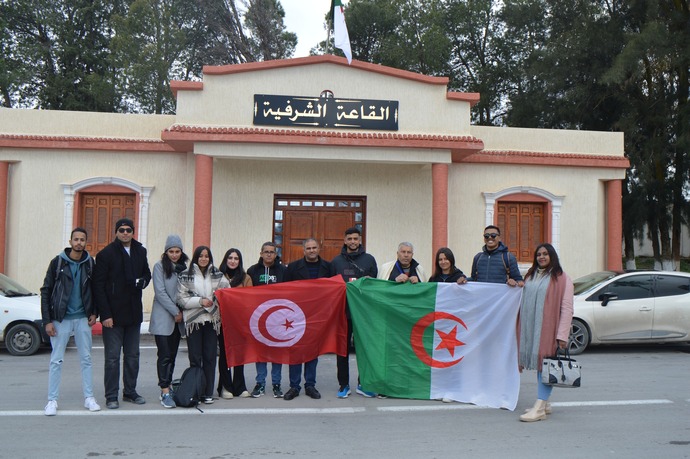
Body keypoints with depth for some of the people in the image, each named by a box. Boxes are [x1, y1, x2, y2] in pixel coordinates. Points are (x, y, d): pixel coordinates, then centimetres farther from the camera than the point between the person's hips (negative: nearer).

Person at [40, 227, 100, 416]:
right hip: (61, 319, -2)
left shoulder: (90, 263, 1)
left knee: (86, 359, 7)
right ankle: (52, 400, 10)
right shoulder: (57, 262, -5)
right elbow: (45, 292, -3)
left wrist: (94, 312, 2)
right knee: (56, 360, 1)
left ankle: (89, 398, 15)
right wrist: (47, 320, -8)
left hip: (83, 319, 2)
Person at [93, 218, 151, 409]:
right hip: (113, 314, -5)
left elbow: (147, 273, 22)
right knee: (112, 357, 0)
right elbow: (98, 286, -8)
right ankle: (111, 396, 9)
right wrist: (105, 314, -14)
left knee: (133, 356, 12)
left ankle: (130, 391, 23)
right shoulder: (106, 254, -7)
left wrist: (142, 281, -4)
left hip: (134, 313, 5)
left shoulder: (140, 251, 8)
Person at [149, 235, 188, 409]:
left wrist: (182, 312, 1)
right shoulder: (160, 266, -4)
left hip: (178, 318, 5)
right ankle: (165, 392, -5)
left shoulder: (183, 267, 10)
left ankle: (167, 387, 15)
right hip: (162, 318, -5)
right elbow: (160, 292, -9)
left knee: (172, 355, 7)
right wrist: (175, 312, -9)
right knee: (165, 355, -7)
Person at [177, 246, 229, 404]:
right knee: (195, 358, 2)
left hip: (212, 320, 2)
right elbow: (181, 299, -2)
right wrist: (200, 301, -12)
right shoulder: (185, 276, 3)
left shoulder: (218, 275, 10)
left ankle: (208, 393, 11)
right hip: (193, 320, -2)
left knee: (210, 357, 3)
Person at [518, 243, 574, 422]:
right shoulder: (531, 276, 16)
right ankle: (545, 404, 18)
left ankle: (539, 408, -10)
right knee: (538, 366, 9)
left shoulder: (562, 279, -4)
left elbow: (567, 309, -10)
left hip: (548, 329, -6)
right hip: (530, 329, 6)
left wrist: (562, 335, -15)